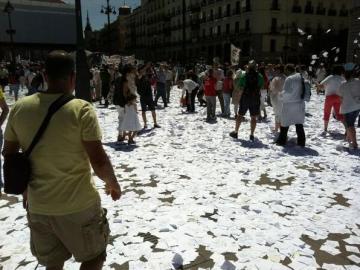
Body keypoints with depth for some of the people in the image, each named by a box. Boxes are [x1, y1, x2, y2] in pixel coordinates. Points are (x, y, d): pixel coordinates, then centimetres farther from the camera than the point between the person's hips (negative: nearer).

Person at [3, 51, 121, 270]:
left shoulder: (20, 108, -2)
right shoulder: (81, 109, -17)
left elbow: (9, 155, 8)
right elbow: (99, 161, -19)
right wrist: (114, 184, 0)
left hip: (38, 206, 5)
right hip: (79, 205, -5)